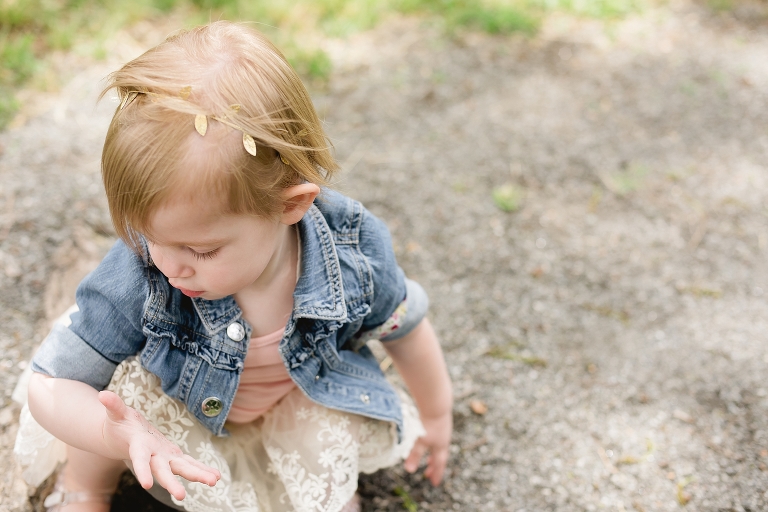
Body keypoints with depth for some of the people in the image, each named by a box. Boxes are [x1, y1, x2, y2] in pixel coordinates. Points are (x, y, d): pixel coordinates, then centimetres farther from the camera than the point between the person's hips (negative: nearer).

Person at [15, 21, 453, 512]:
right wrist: (117, 436, -52)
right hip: (180, 413, -2)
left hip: (302, 400, 2)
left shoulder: (353, 255, -33)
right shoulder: (137, 276, -38)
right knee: (130, 376, -30)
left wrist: (436, 414, 7)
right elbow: (50, 385, -29)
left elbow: (406, 326, -11)